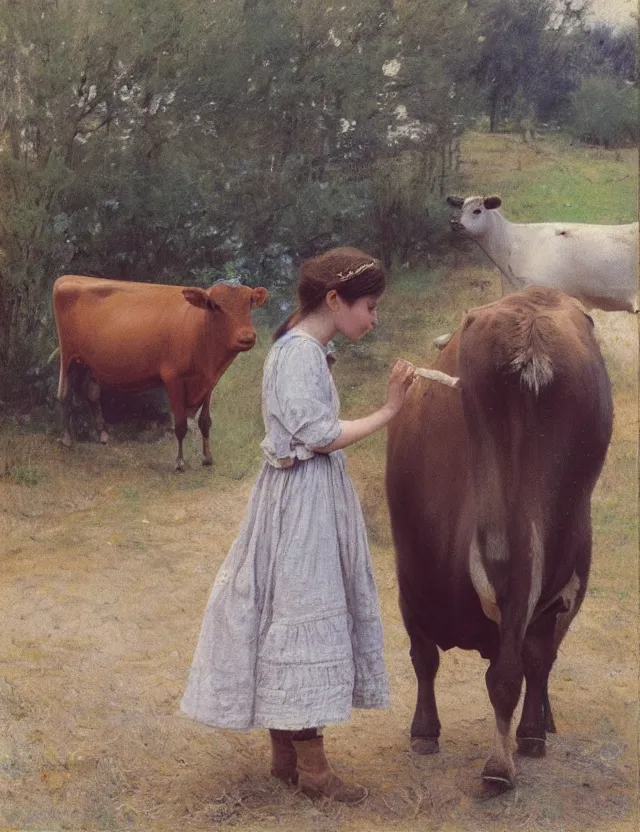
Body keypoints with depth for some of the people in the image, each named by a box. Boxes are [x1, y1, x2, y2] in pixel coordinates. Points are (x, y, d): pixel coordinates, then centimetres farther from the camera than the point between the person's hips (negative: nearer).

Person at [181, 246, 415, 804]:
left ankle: (285, 752, 22)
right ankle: (311, 767, 2)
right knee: (303, 617, -5)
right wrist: (387, 412, -16)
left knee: (289, 621, 13)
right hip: (301, 501, -10)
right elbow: (319, 437, -20)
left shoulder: (303, 348, 14)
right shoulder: (301, 351, -17)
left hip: (313, 500, 10)